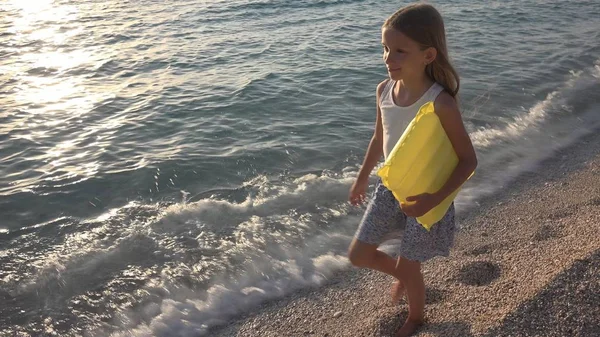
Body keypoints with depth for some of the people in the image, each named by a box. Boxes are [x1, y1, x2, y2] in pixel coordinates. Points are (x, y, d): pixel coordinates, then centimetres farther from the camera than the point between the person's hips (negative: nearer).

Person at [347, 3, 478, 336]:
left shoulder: (440, 103, -27)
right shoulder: (384, 90, -8)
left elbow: (468, 160, -19)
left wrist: (434, 199, -27)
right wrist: (362, 178, 18)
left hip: (424, 197, -6)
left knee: (406, 267, 11)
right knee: (358, 254, 12)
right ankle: (404, 276, 43)